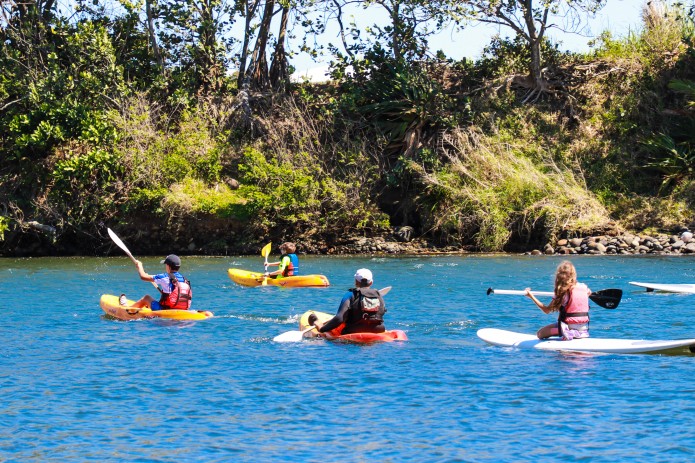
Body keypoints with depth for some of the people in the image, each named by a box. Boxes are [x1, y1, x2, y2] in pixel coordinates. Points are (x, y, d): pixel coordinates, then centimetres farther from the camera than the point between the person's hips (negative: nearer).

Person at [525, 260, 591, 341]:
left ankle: (565, 333, -15)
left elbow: (547, 310, -11)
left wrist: (531, 296, -8)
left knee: (540, 334, 0)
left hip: (569, 326, -6)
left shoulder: (563, 293, -14)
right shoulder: (584, 287, 0)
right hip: (584, 328, 6)